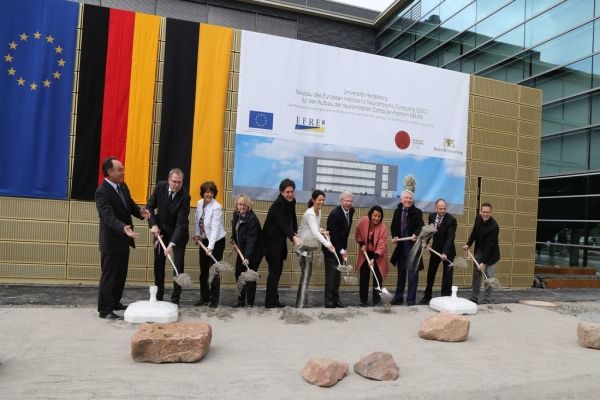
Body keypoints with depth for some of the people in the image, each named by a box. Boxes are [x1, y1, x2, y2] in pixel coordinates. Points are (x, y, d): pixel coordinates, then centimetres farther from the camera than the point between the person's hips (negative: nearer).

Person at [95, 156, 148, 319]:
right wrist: (123, 228, -46)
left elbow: (130, 205, 14)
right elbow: (109, 217, -30)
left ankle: (115, 302, 34)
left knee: (121, 274, 18)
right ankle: (104, 309, 14)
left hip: (123, 240, 8)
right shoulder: (102, 192, -20)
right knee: (108, 276, 2)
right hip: (111, 241, -8)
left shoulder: (123, 186, 6)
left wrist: (140, 212, -8)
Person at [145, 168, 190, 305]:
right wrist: (153, 225, -15)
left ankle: (175, 299, 5)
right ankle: (158, 296, 20)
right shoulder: (160, 186, -15)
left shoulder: (185, 196, -26)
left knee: (178, 265, -4)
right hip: (160, 230, 4)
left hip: (178, 232, -3)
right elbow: (150, 206, -2)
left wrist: (172, 244, -37)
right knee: (158, 264, 8)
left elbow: (181, 223, -29)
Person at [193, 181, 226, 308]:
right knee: (203, 270, 11)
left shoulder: (216, 207, -21)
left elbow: (215, 228, -29)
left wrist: (210, 247, -35)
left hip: (217, 241, -6)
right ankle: (204, 297, 24)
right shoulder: (199, 203, -1)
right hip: (204, 240, 7)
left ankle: (214, 299, 10)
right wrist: (197, 234, 3)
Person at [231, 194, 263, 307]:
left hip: (253, 252, -8)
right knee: (238, 274, 12)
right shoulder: (236, 215, 2)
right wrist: (234, 241, 7)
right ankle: (241, 300, 26)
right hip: (242, 250, 8)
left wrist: (247, 257, -33)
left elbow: (251, 239, -29)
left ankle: (250, 303, 8)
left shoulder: (252, 218, -23)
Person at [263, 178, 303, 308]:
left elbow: (293, 220, 7)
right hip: (272, 241, -9)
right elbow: (283, 224, -33)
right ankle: (270, 301, 3)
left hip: (281, 241, 9)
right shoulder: (277, 204, -22)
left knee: (278, 270, 12)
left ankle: (273, 300, 20)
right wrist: (294, 237, -45)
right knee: (274, 271, -6)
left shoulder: (291, 201, 4)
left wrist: (295, 235, -8)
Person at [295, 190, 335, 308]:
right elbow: (315, 232, -39)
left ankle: (302, 303, 20)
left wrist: (322, 230, -3)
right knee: (306, 274, -13)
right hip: (303, 245, -9)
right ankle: (301, 304, -12)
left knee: (307, 273, 11)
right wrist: (327, 244, -52)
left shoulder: (319, 211, 4)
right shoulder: (310, 214, -24)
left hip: (309, 246, 9)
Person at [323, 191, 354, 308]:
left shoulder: (351, 211, 2)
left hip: (341, 248, 7)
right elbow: (333, 235, -21)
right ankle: (329, 301, 0)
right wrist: (341, 251, -21)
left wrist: (343, 249, 15)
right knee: (331, 274, -5)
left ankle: (335, 299, 13)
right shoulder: (334, 214, -22)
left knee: (337, 274, 8)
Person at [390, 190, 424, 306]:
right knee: (401, 272, 15)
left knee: (412, 273, -1)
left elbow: (421, 227, -18)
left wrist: (415, 235, -36)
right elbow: (394, 227, 10)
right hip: (401, 246, 5)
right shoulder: (397, 211, 7)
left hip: (413, 246, -5)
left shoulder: (417, 212, -7)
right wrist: (394, 237, -7)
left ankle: (411, 299, 8)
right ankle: (398, 297, 27)